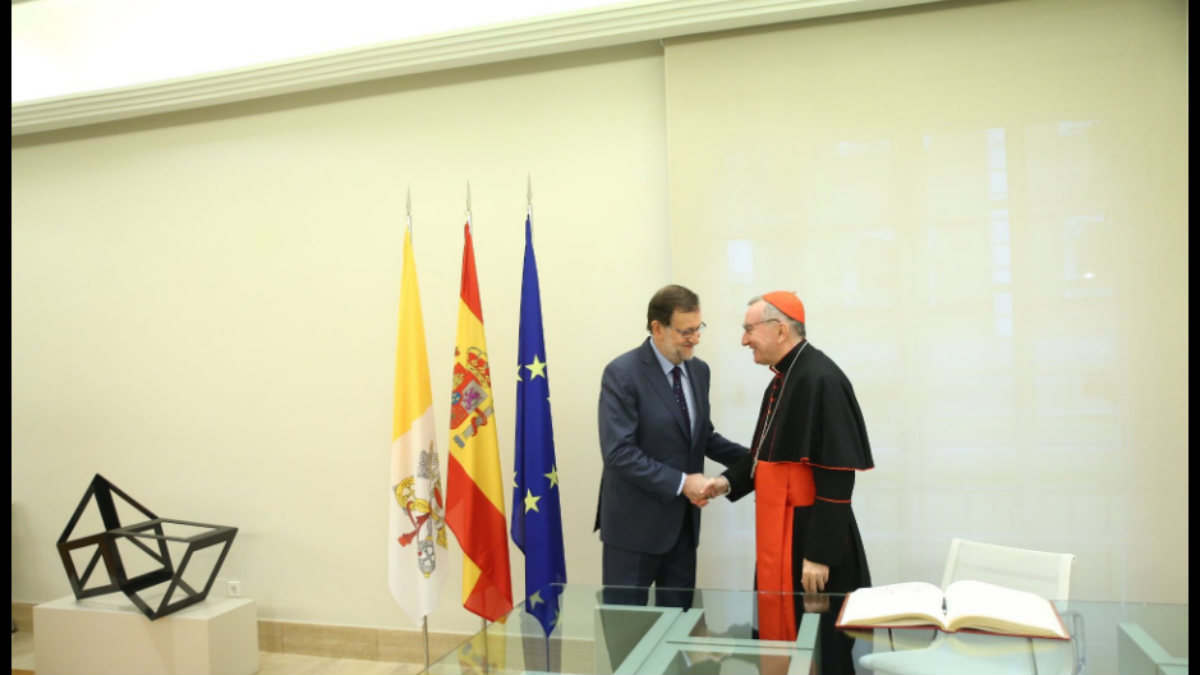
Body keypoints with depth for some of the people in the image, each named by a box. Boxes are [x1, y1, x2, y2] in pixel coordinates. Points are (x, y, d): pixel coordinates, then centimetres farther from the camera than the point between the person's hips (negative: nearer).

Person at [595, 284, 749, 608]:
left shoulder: (699, 370, 6)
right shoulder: (622, 373, -16)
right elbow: (619, 453, -21)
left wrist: (751, 458, 0)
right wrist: (681, 483, -21)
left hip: (683, 520, 7)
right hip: (635, 522, -6)